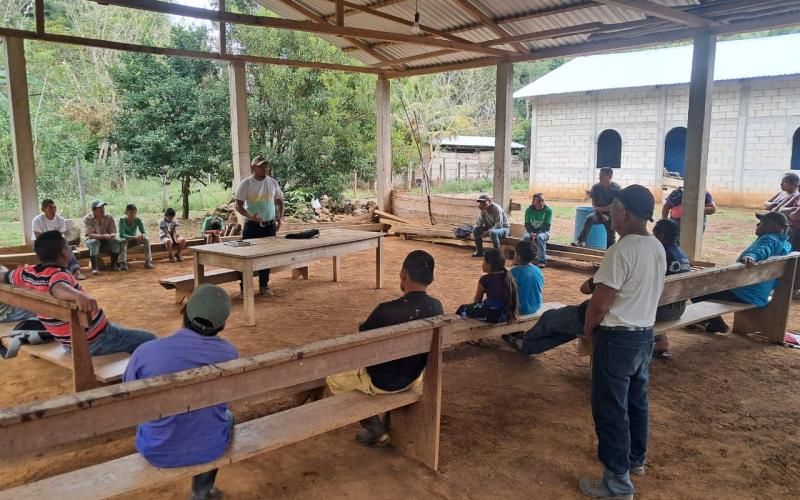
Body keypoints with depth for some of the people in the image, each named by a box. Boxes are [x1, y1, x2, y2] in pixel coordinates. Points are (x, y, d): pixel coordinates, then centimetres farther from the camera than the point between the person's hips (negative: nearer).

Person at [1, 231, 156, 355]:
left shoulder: (28, 273, -2)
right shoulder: (58, 274, -27)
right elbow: (58, 288, -51)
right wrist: (78, 295, -71)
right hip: (93, 341, -9)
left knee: (118, 328, 36)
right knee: (149, 340, -3)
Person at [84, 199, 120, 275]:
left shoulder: (109, 217, -8)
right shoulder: (87, 218, -16)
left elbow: (113, 231, -7)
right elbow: (90, 234, -24)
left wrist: (112, 235, -33)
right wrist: (103, 236, -41)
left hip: (106, 241, 3)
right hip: (92, 240, -3)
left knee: (116, 242, -26)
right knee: (94, 242, -36)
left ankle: (114, 265, -12)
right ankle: (95, 268, -37)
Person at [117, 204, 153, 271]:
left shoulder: (138, 220, -11)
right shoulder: (122, 220, -18)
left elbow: (143, 232, -11)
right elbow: (121, 235, -27)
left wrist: (142, 236, -37)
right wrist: (134, 237, -41)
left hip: (135, 241, 3)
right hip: (126, 240, -3)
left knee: (146, 239, -24)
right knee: (123, 240, -36)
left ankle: (148, 261, -23)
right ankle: (123, 263, -38)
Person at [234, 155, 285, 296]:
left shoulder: (273, 182, 4)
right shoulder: (246, 183, -7)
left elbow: (279, 201, 16)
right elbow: (238, 206, -9)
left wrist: (280, 217, 1)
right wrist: (250, 216, -26)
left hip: (270, 225, 3)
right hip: (252, 225, -3)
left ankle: (264, 285, 21)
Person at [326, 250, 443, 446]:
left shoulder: (386, 311, -33)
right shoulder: (436, 307, -14)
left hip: (382, 383, -6)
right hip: (413, 378, 6)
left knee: (332, 380, 19)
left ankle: (376, 430, 19)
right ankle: (389, 425, 40)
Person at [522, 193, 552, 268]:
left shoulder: (548, 210, -10)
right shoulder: (529, 210, -2)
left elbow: (546, 226, -13)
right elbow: (527, 225, -2)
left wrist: (537, 234, -27)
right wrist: (531, 233, -21)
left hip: (543, 232, -2)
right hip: (531, 231, 2)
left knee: (540, 237, -35)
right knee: (525, 237, -30)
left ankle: (542, 260, -31)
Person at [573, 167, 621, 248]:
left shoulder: (617, 188, -11)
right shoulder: (596, 187, -4)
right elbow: (594, 204, 0)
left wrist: (600, 209, -19)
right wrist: (602, 214, -14)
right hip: (599, 213, 1)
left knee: (611, 235, -10)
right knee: (589, 218, -29)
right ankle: (581, 241, -33)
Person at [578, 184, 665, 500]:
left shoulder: (621, 250, -23)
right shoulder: (658, 248, 4)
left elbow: (599, 304, -20)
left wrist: (588, 330, -3)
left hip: (617, 338, -9)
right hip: (645, 334, 9)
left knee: (610, 410, 1)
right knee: (636, 401, 23)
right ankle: (635, 459, 40)